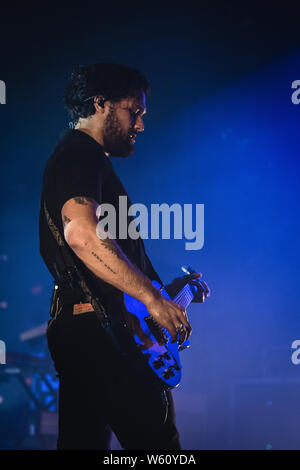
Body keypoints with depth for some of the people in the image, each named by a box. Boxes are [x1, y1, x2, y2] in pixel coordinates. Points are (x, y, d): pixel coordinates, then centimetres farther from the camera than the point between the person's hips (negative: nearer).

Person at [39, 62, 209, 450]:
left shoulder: (76, 155, 25)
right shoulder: (82, 154, -9)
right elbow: (81, 233, -27)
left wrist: (164, 288, 25)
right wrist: (152, 297, -25)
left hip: (72, 329, 11)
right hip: (96, 329, -11)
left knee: (83, 440, 10)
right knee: (157, 440, -12)